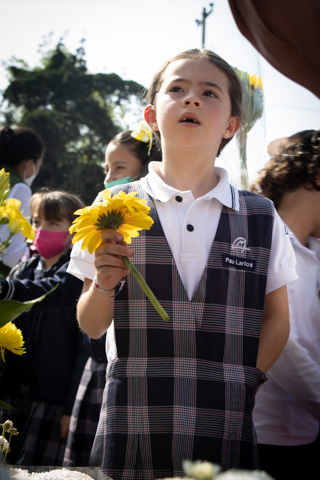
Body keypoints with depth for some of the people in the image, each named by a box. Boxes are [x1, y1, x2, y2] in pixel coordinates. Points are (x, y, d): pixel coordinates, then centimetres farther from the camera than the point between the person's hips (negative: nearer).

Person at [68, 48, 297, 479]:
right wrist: (103, 284, -12)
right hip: (134, 424, 0)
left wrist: (248, 388, -4)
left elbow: (277, 318, 9)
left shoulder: (261, 218, 6)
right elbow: (92, 327, 7)